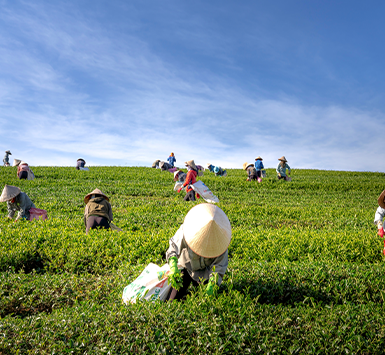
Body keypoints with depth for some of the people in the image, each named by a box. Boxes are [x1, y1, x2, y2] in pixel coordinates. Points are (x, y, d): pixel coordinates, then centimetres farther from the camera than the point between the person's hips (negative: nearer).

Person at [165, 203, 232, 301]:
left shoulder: (220, 239, -26)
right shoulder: (185, 232, -31)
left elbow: (219, 266, -19)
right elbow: (173, 249, -18)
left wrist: (211, 284, -30)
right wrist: (173, 266, -35)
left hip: (205, 271, 1)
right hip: (186, 267, 0)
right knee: (172, 300, -1)